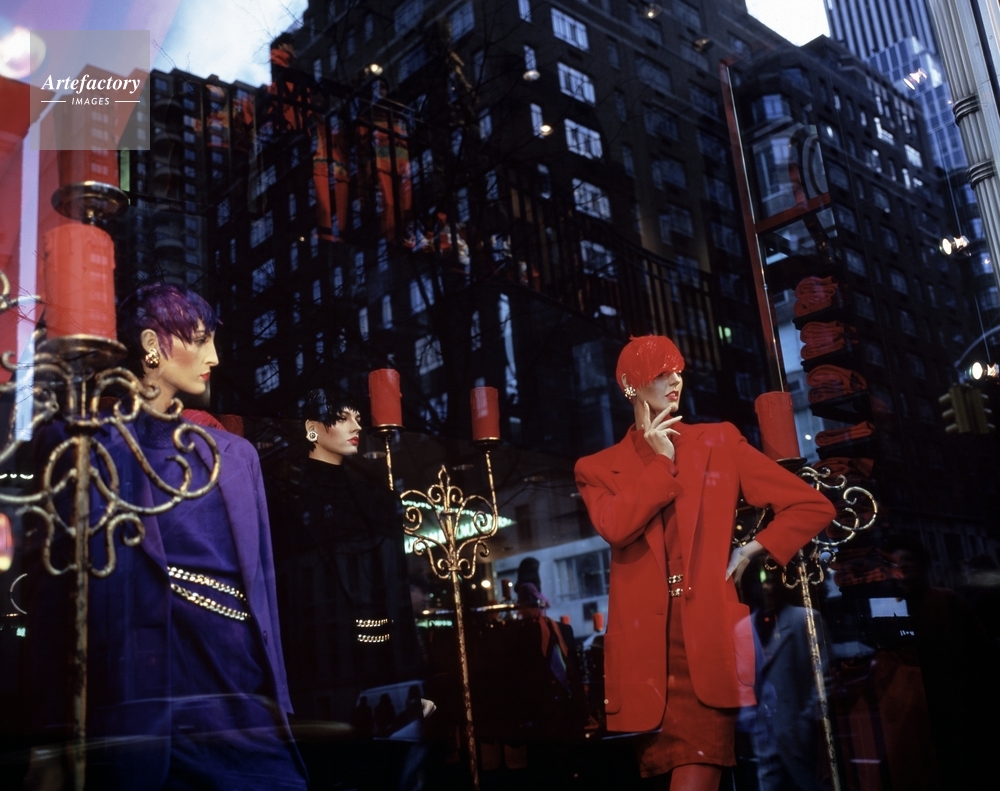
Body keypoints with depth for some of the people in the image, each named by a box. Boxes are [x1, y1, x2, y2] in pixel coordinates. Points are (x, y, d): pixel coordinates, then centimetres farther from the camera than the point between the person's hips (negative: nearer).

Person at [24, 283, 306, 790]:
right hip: (131, 710, -3)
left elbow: (260, 585, 13)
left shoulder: (235, 454, 15)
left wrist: (278, 709, 8)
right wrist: (51, 740, -8)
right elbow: (54, 587, -2)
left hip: (244, 708, 4)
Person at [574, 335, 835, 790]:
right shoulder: (599, 468, 9)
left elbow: (814, 507, 9)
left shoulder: (719, 442, 10)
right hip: (644, 646, 1)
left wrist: (752, 551, 2)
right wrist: (660, 460, -5)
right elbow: (616, 529, -13)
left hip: (708, 639, -1)